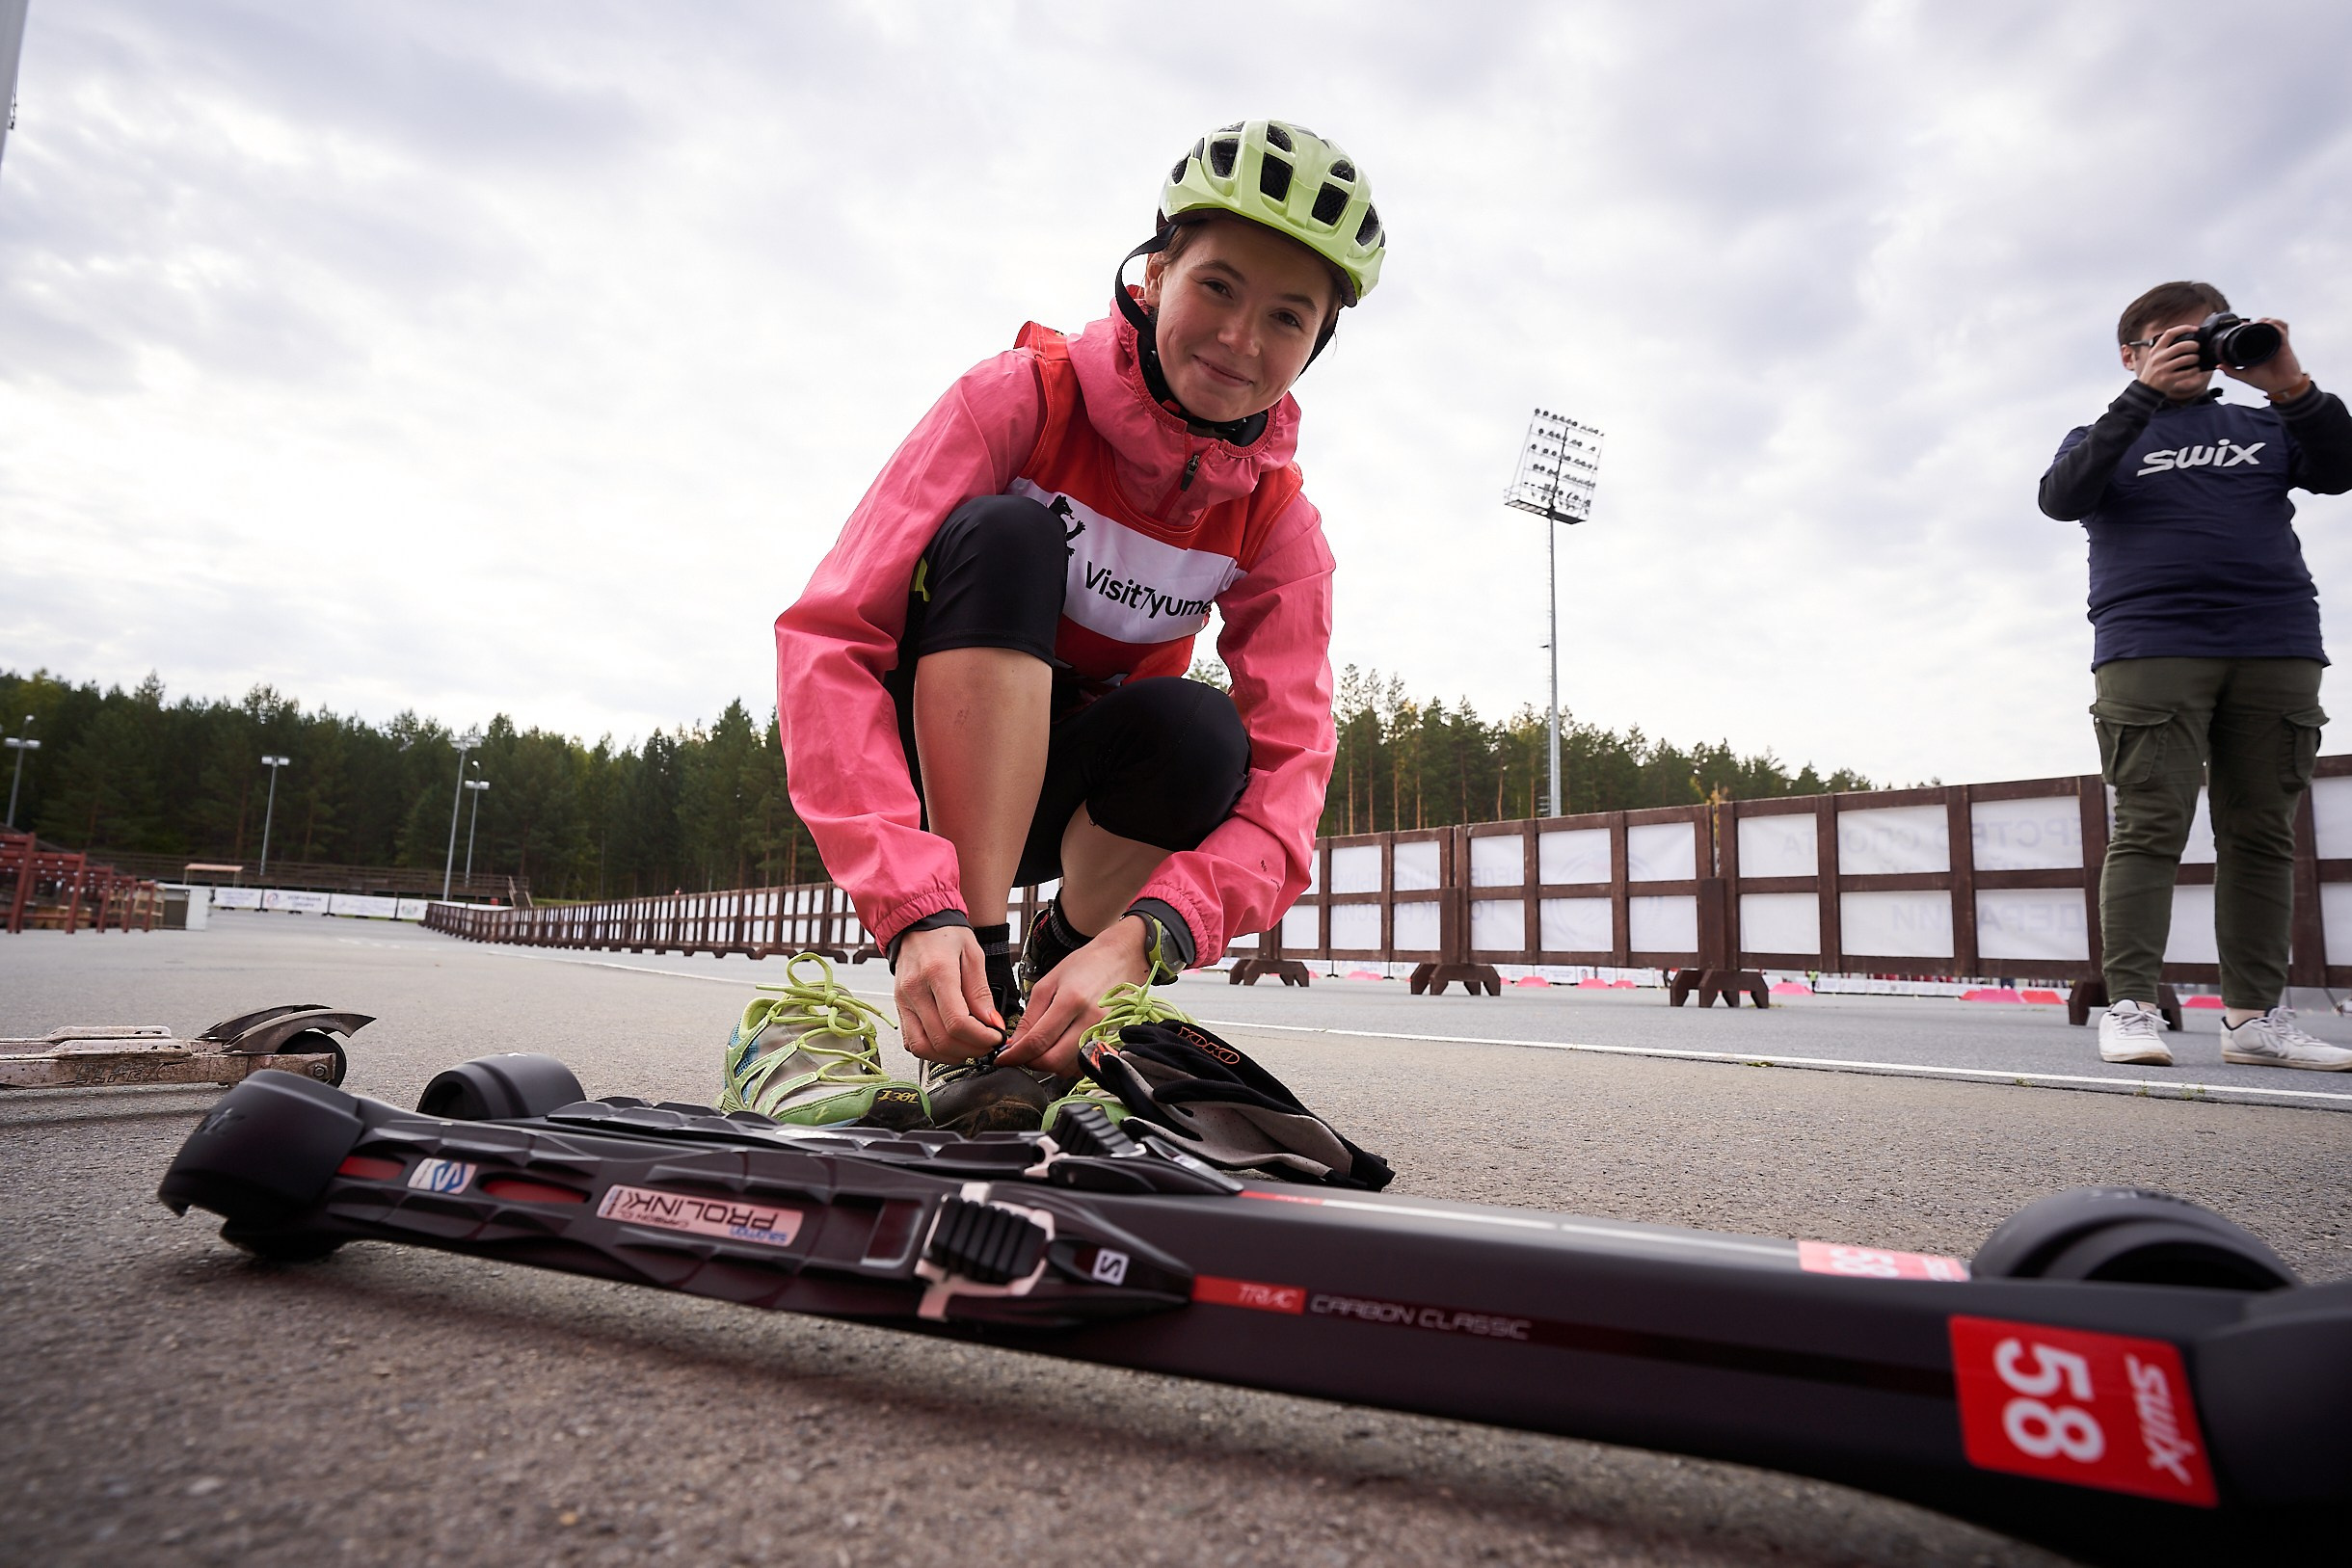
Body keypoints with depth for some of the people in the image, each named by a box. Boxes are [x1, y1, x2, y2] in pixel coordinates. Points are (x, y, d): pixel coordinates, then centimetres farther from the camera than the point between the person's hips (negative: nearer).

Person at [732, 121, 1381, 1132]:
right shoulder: (1023, 398, -18)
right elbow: (828, 635, -28)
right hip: (916, 757, -1)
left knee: (1197, 731, -31)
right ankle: (976, 1011, -34)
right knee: (1004, 536, -30)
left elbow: (1289, 771, -20)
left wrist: (1140, 937, -40)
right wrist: (917, 909, -41)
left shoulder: (1279, 524, -10)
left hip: (1055, 788, 2)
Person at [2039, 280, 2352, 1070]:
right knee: (2149, 827, -11)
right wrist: (2142, 396, -11)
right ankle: (2130, 1006, -11)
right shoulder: (2106, 437, 15)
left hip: (2275, 649, 4)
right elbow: (2060, 499, -5)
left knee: (2262, 833, 0)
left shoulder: (2263, 428, 23)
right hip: (2150, 650, -3)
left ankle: (2254, 1015, 3)